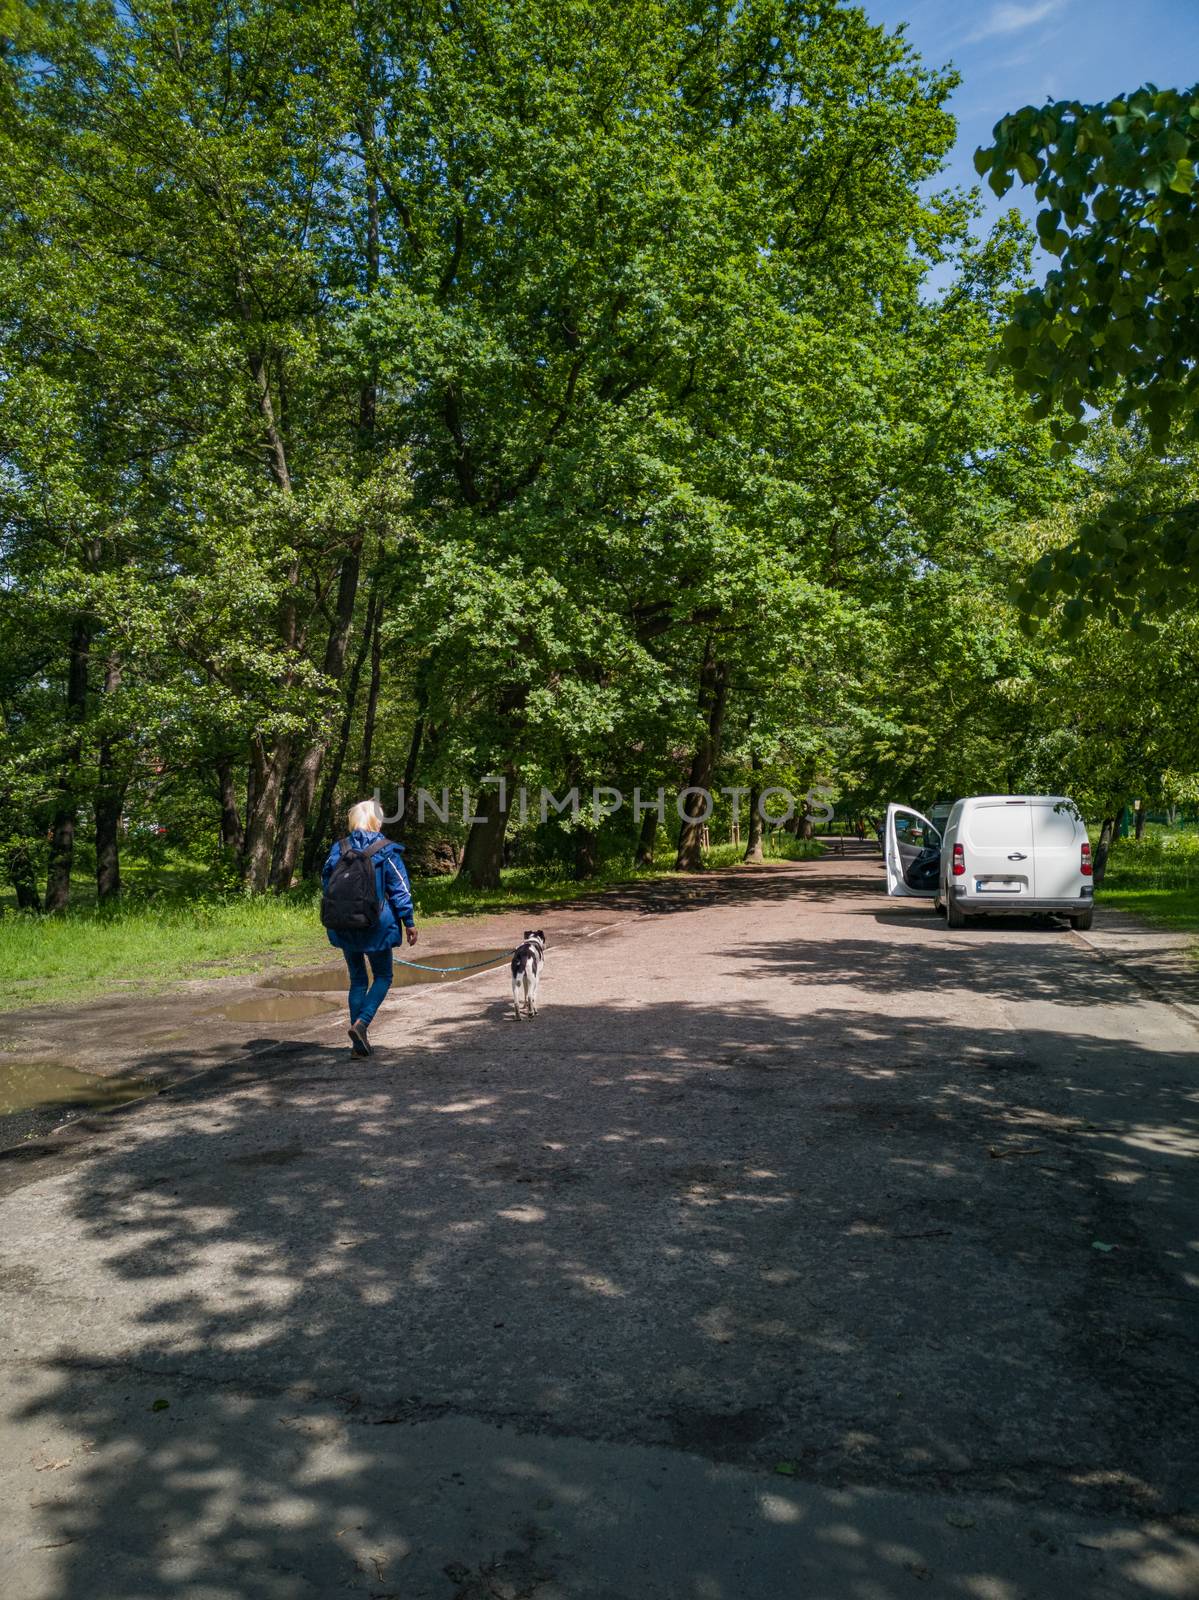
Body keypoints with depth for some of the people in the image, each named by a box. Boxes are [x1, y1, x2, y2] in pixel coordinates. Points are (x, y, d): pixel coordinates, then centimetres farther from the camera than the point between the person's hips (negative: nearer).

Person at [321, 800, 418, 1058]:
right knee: (383, 976, 12)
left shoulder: (339, 848, 2)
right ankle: (361, 1023, -10)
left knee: (357, 979, 14)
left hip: (344, 927, 4)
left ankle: (358, 1040, 12)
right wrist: (409, 922, -1)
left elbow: (326, 881, 8)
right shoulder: (386, 851, -8)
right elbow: (400, 889, -8)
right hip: (376, 925, -3)